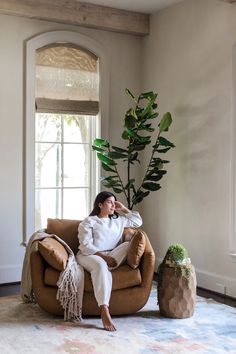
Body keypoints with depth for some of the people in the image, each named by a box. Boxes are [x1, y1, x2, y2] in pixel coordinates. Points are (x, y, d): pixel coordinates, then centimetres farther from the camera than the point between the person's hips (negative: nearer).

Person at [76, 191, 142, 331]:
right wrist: (103, 256, -21)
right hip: (89, 256, -5)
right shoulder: (89, 222, 4)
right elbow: (86, 246, -8)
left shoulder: (119, 220, 22)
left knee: (128, 245, -22)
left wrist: (124, 208, 20)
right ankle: (104, 311, -51)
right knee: (101, 265, -42)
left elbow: (138, 222, 29)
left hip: (111, 256, 5)